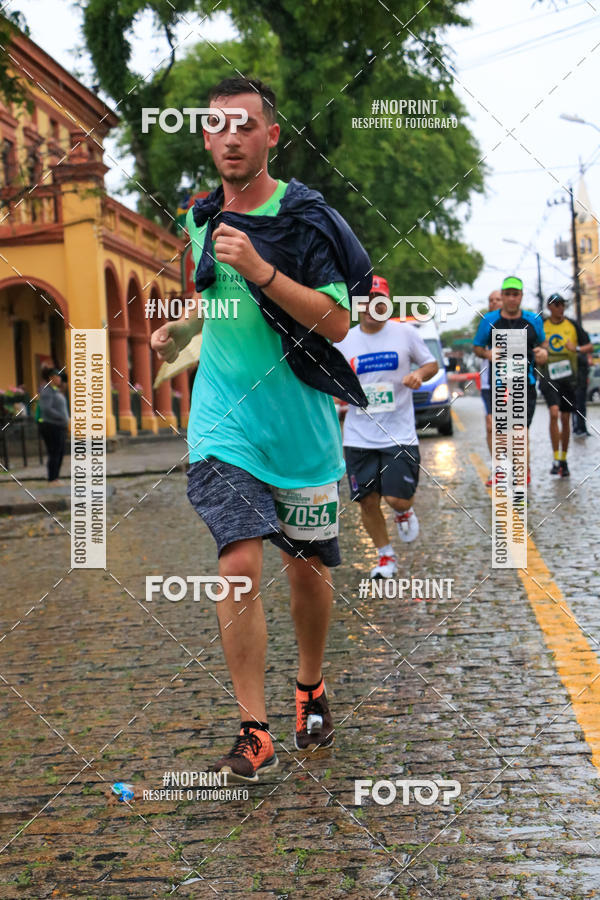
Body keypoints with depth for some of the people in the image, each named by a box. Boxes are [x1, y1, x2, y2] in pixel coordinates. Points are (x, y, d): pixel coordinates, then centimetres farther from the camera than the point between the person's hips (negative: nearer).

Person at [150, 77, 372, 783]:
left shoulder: (307, 219, -8)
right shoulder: (203, 219, 7)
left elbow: (336, 322, -16)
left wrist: (260, 268, -24)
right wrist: (182, 328, 9)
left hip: (301, 426, -2)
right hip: (225, 424, 2)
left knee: (308, 569, 9)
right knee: (239, 564, -12)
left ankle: (310, 688, 37)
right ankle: (254, 733, -5)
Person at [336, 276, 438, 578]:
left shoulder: (405, 332, 1)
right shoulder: (344, 341, 4)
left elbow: (431, 364, 11)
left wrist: (420, 374, -11)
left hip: (400, 435, -2)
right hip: (358, 437, 2)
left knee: (397, 498, -10)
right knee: (367, 502, 3)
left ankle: (404, 511, 29)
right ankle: (386, 557, 25)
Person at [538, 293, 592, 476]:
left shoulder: (572, 325, 5)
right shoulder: (541, 326, 4)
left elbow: (589, 347, 5)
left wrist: (576, 348, -14)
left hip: (568, 376, 2)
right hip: (548, 376, -2)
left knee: (565, 419, 7)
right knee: (554, 413, -19)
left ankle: (564, 460, 21)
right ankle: (555, 460, -15)